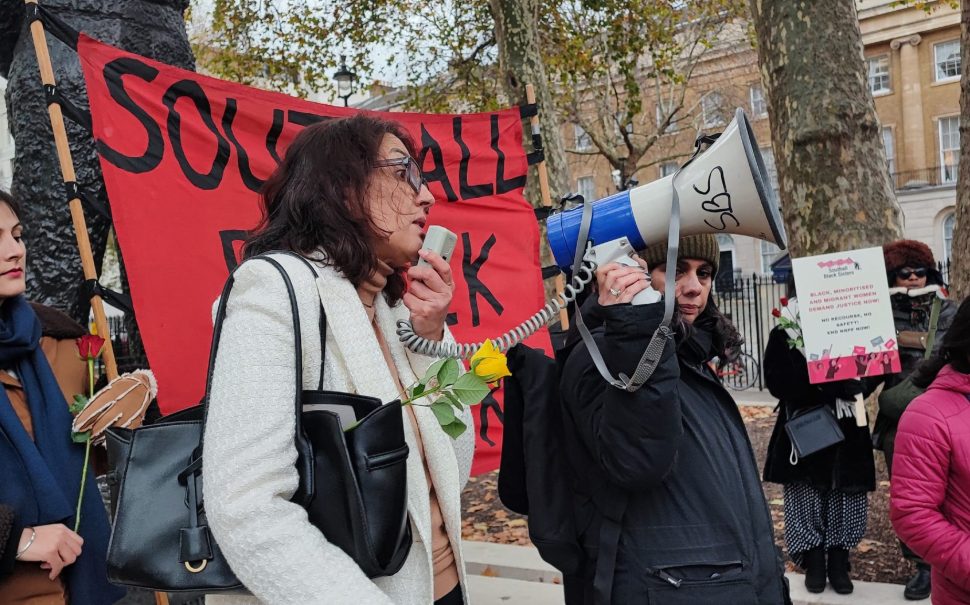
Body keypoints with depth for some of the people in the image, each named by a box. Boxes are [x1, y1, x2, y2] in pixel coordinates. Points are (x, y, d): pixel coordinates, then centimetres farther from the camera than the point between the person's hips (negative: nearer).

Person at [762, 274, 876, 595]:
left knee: (845, 502, 8)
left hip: (847, 432, 2)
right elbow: (779, 384, -15)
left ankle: (838, 565, 22)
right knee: (807, 502, 5)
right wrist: (837, 385, -20)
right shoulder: (783, 335, -4)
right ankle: (814, 565, 20)